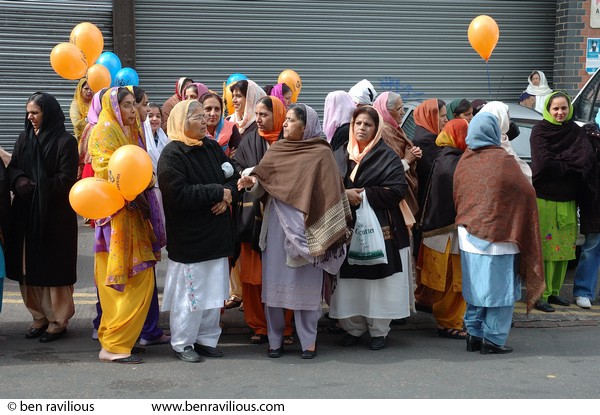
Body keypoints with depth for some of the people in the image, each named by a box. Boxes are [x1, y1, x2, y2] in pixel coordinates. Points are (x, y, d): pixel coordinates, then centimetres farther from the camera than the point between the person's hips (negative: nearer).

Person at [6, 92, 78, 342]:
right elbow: (12, 168, 13)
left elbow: (66, 180, -10)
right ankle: (39, 317, 20)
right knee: (29, 267, 7)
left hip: (55, 217, -5)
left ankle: (58, 321, 12)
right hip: (26, 214, 5)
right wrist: (19, 180, -9)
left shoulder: (65, 142, -6)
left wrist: (36, 186, -16)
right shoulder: (24, 138, 11)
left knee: (54, 269, 0)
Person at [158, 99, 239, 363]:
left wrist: (227, 196, -9)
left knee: (214, 291, 12)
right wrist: (217, 192, -17)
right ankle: (182, 343, 15)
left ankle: (206, 339, 25)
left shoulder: (212, 148, 10)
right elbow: (179, 194, -23)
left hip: (216, 235, 7)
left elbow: (233, 176, 13)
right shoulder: (172, 155, -12)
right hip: (189, 239, -7)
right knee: (190, 293, 0)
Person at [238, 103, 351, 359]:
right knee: (274, 281, 6)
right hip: (277, 224, 4)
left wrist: (334, 229, -10)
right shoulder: (276, 150, 10)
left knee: (306, 282, 2)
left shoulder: (322, 153, -3)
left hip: (305, 227, -4)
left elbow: (331, 193, -5)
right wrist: (252, 181, -14)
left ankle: (308, 340, 13)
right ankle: (274, 338, 16)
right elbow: (263, 181, 9)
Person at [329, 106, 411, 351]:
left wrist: (365, 194, -15)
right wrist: (343, 194, -12)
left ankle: (378, 330, 10)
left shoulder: (387, 157, 0)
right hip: (347, 228, 3)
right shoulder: (340, 155, 12)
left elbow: (398, 189, -10)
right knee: (349, 281, 3)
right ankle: (353, 327, 16)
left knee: (378, 281, -1)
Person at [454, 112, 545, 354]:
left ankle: (474, 335, 20)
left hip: (468, 236, 5)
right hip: (498, 236, -5)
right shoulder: (502, 160, -12)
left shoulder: (464, 161, 1)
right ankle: (493, 339, 8)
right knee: (498, 288, 4)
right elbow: (526, 193, -6)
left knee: (475, 287, 14)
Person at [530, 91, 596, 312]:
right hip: (544, 197, -5)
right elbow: (543, 163, -16)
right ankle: (540, 295, 1)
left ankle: (554, 291, 20)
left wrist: (558, 161, -14)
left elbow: (588, 158, -6)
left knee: (564, 246, 8)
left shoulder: (575, 131, 9)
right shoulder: (539, 131, -3)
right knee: (544, 246, -5)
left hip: (568, 199, 5)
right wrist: (570, 163, -9)